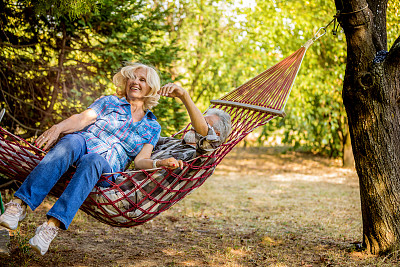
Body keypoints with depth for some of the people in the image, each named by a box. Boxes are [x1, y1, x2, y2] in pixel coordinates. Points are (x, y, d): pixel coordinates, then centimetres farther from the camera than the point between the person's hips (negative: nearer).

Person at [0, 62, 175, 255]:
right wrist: (59, 126, -19)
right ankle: (19, 205, -47)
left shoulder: (152, 127, 20)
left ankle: (52, 225, -53)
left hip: (107, 165, -1)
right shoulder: (110, 102, 20)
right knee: (71, 141, -35)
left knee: (91, 161, -37)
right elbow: (82, 119, 3)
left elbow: (141, 160, 6)